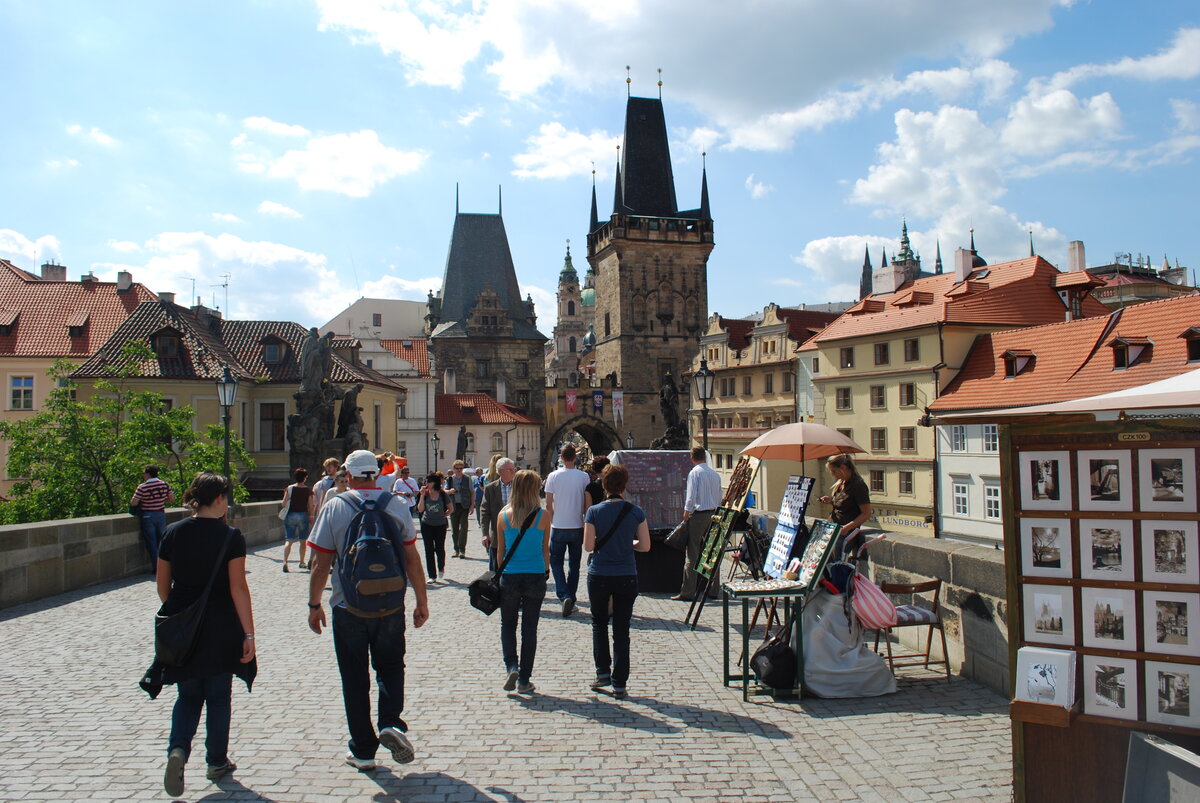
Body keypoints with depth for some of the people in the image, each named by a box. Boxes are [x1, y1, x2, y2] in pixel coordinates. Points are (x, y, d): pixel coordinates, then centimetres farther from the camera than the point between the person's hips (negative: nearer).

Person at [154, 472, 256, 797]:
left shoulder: (173, 533, 0)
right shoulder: (230, 537, -13)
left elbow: (163, 585, 6)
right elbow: (238, 588, -16)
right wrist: (249, 633, -12)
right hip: (220, 630, -3)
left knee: (188, 695, 17)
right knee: (218, 697, 13)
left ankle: (178, 749, -6)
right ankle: (216, 762, 22)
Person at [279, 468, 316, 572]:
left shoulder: (289, 489, -4)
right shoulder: (308, 490, -4)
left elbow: (283, 504, -4)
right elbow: (311, 506, -2)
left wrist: (282, 502, 18)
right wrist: (311, 516, 11)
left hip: (290, 516, 0)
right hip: (303, 515, 0)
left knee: (288, 540, -1)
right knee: (303, 540, 14)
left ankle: (285, 561, -20)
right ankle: (302, 562, 23)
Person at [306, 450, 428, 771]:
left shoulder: (335, 508, -5)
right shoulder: (396, 506, -2)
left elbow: (321, 563, -5)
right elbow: (412, 559, -1)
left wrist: (314, 605, 6)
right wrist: (422, 602, 6)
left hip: (348, 607, -1)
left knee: (354, 678, 11)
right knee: (390, 666, 18)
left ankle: (363, 751, 16)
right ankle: (390, 723, -5)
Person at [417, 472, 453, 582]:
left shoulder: (443, 494, -7)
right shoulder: (425, 494, -3)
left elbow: (451, 509, 4)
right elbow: (420, 509, -12)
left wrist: (443, 515, -2)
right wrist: (422, 495, -16)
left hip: (440, 525, -1)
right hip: (426, 525, 1)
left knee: (440, 548, 3)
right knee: (429, 550, 1)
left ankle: (441, 568, 33)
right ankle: (432, 576, 8)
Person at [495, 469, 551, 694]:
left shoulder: (504, 515, -3)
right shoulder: (542, 516, -6)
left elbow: (500, 549, 4)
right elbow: (545, 549, 3)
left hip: (509, 576, 1)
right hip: (535, 576, 0)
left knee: (507, 624, 18)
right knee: (530, 628, 10)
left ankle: (511, 666, -1)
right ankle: (524, 680, 14)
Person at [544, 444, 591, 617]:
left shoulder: (553, 476, -6)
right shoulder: (584, 477, -4)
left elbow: (548, 504, -3)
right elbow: (587, 503, 0)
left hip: (559, 527, -1)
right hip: (577, 527, 2)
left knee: (556, 562, 9)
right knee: (574, 564, 12)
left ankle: (564, 596, -9)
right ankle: (571, 599, 17)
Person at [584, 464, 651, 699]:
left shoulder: (594, 511, -9)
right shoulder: (636, 512, -5)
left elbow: (588, 546, -10)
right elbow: (645, 546, -3)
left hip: (599, 576, -1)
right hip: (627, 577, 1)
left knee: (599, 623, 21)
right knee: (621, 630, 8)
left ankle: (603, 672, 17)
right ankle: (619, 684, 11)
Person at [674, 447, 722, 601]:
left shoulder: (694, 473, -8)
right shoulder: (715, 474, 10)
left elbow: (691, 497, -14)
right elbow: (719, 497, 13)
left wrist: (686, 514, -4)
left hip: (698, 514, -6)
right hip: (713, 514, 6)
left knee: (692, 554, -4)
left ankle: (687, 592, -4)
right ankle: (713, 589, 16)